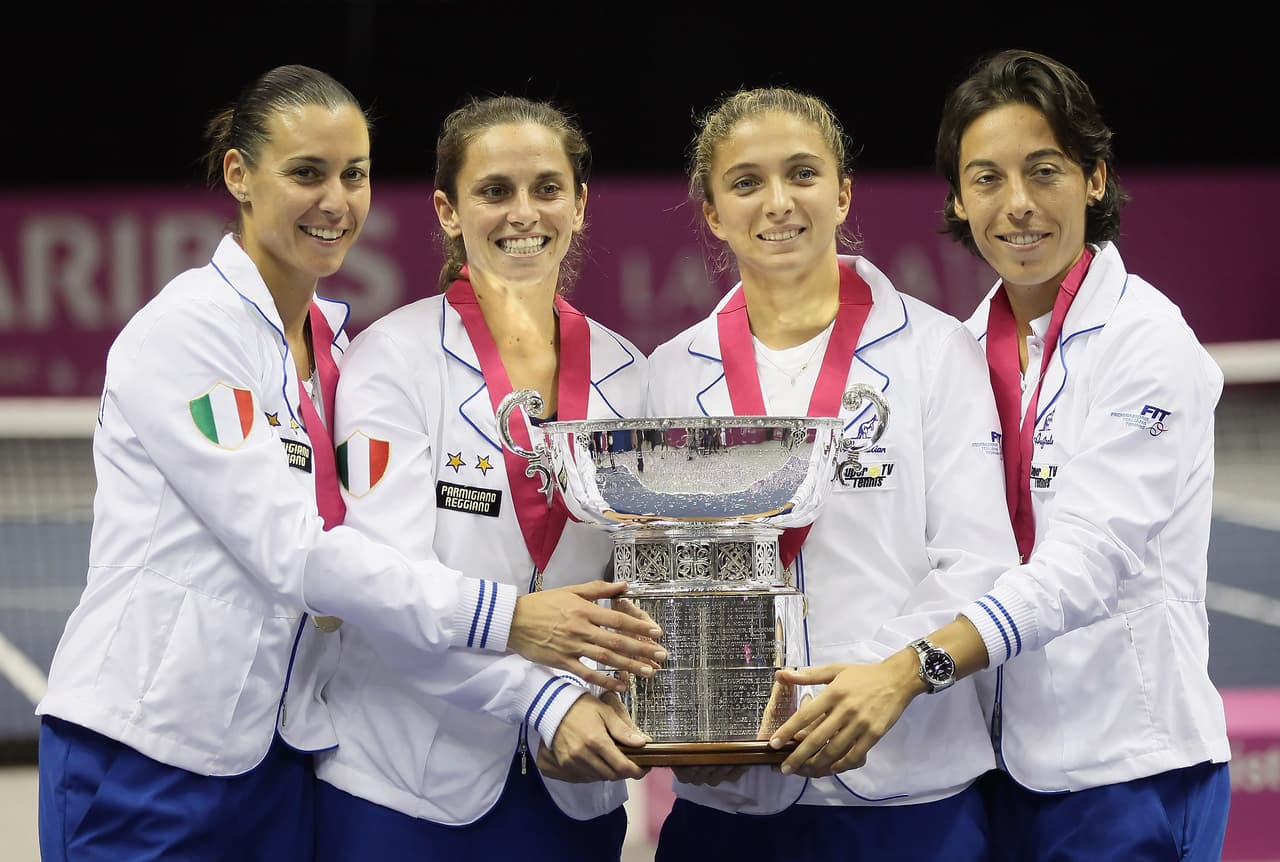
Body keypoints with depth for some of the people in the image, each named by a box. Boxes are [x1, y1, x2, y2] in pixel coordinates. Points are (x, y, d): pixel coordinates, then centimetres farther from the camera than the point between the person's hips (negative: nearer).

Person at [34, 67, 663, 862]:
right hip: (150, 758, -7)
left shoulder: (336, 338, 10)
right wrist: (503, 618, -24)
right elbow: (288, 550, -19)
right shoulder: (184, 333, -12)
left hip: (284, 756, 7)